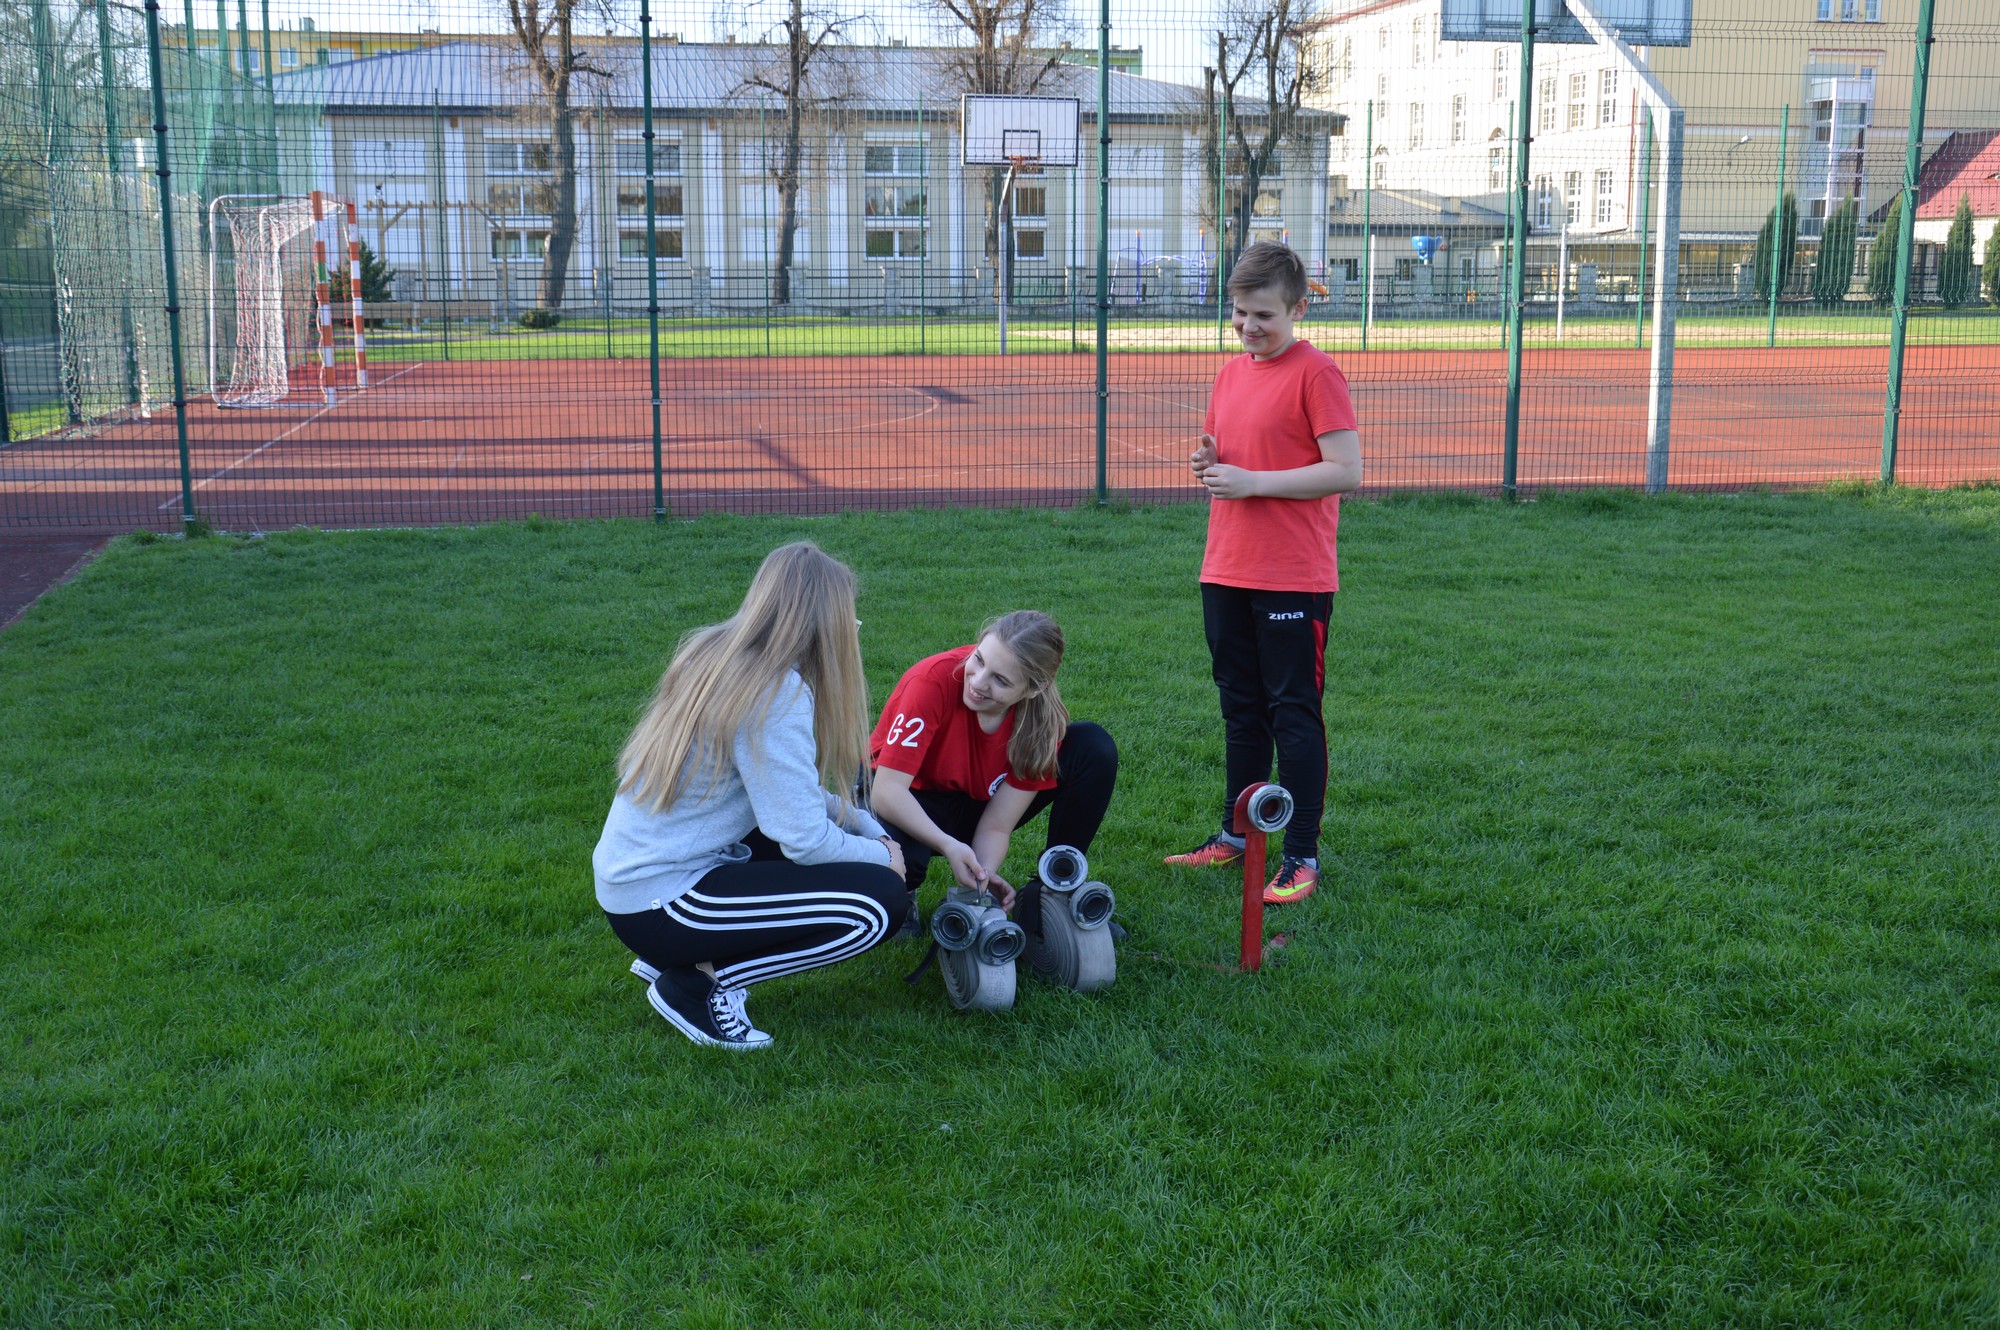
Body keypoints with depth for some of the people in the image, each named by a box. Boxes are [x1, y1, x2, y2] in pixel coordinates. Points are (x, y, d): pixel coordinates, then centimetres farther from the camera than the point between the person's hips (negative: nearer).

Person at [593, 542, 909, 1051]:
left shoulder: (713, 652, 6)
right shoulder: (776, 693, -20)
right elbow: (805, 841, -19)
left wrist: (870, 830, 10)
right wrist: (881, 854, -1)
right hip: (659, 904, -9)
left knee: (847, 834, 18)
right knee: (880, 898, -11)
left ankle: (671, 955, 14)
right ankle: (699, 983, -4)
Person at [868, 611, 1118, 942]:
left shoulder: (1044, 720, -21)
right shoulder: (935, 679, -32)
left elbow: (996, 827, -18)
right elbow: (888, 790, -34)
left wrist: (983, 876, -38)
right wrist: (948, 846, -46)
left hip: (977, 803, 4)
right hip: (910, 811, -3)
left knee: (1094, 748, -16)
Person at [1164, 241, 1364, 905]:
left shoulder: (1316, 372, -10)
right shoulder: (1231, 374, 13)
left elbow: (1347, 472, -16)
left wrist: (1252, 482, -16)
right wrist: (1209, 463, 0)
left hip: (1294, 581, -7)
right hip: (1226, 574, 7)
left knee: (1293, 714, -1)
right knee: (1240, 708, 16)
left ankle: (1301, 857, 5)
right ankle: (1235, 835, 28)